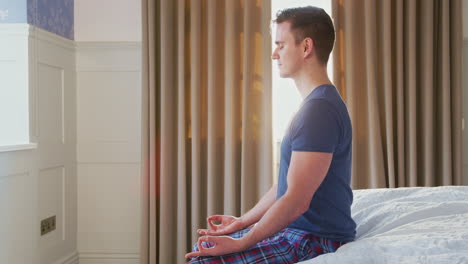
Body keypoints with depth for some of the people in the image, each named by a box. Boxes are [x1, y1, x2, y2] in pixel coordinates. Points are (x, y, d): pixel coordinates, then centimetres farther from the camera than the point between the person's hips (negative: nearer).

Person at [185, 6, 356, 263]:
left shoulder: (320, 109, -21)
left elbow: (296, 201, -24)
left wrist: (240, 243, -18)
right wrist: (242, 221, 14)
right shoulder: (315, 104, 13)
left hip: (317, 240, -10)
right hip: (296, 228, 10)